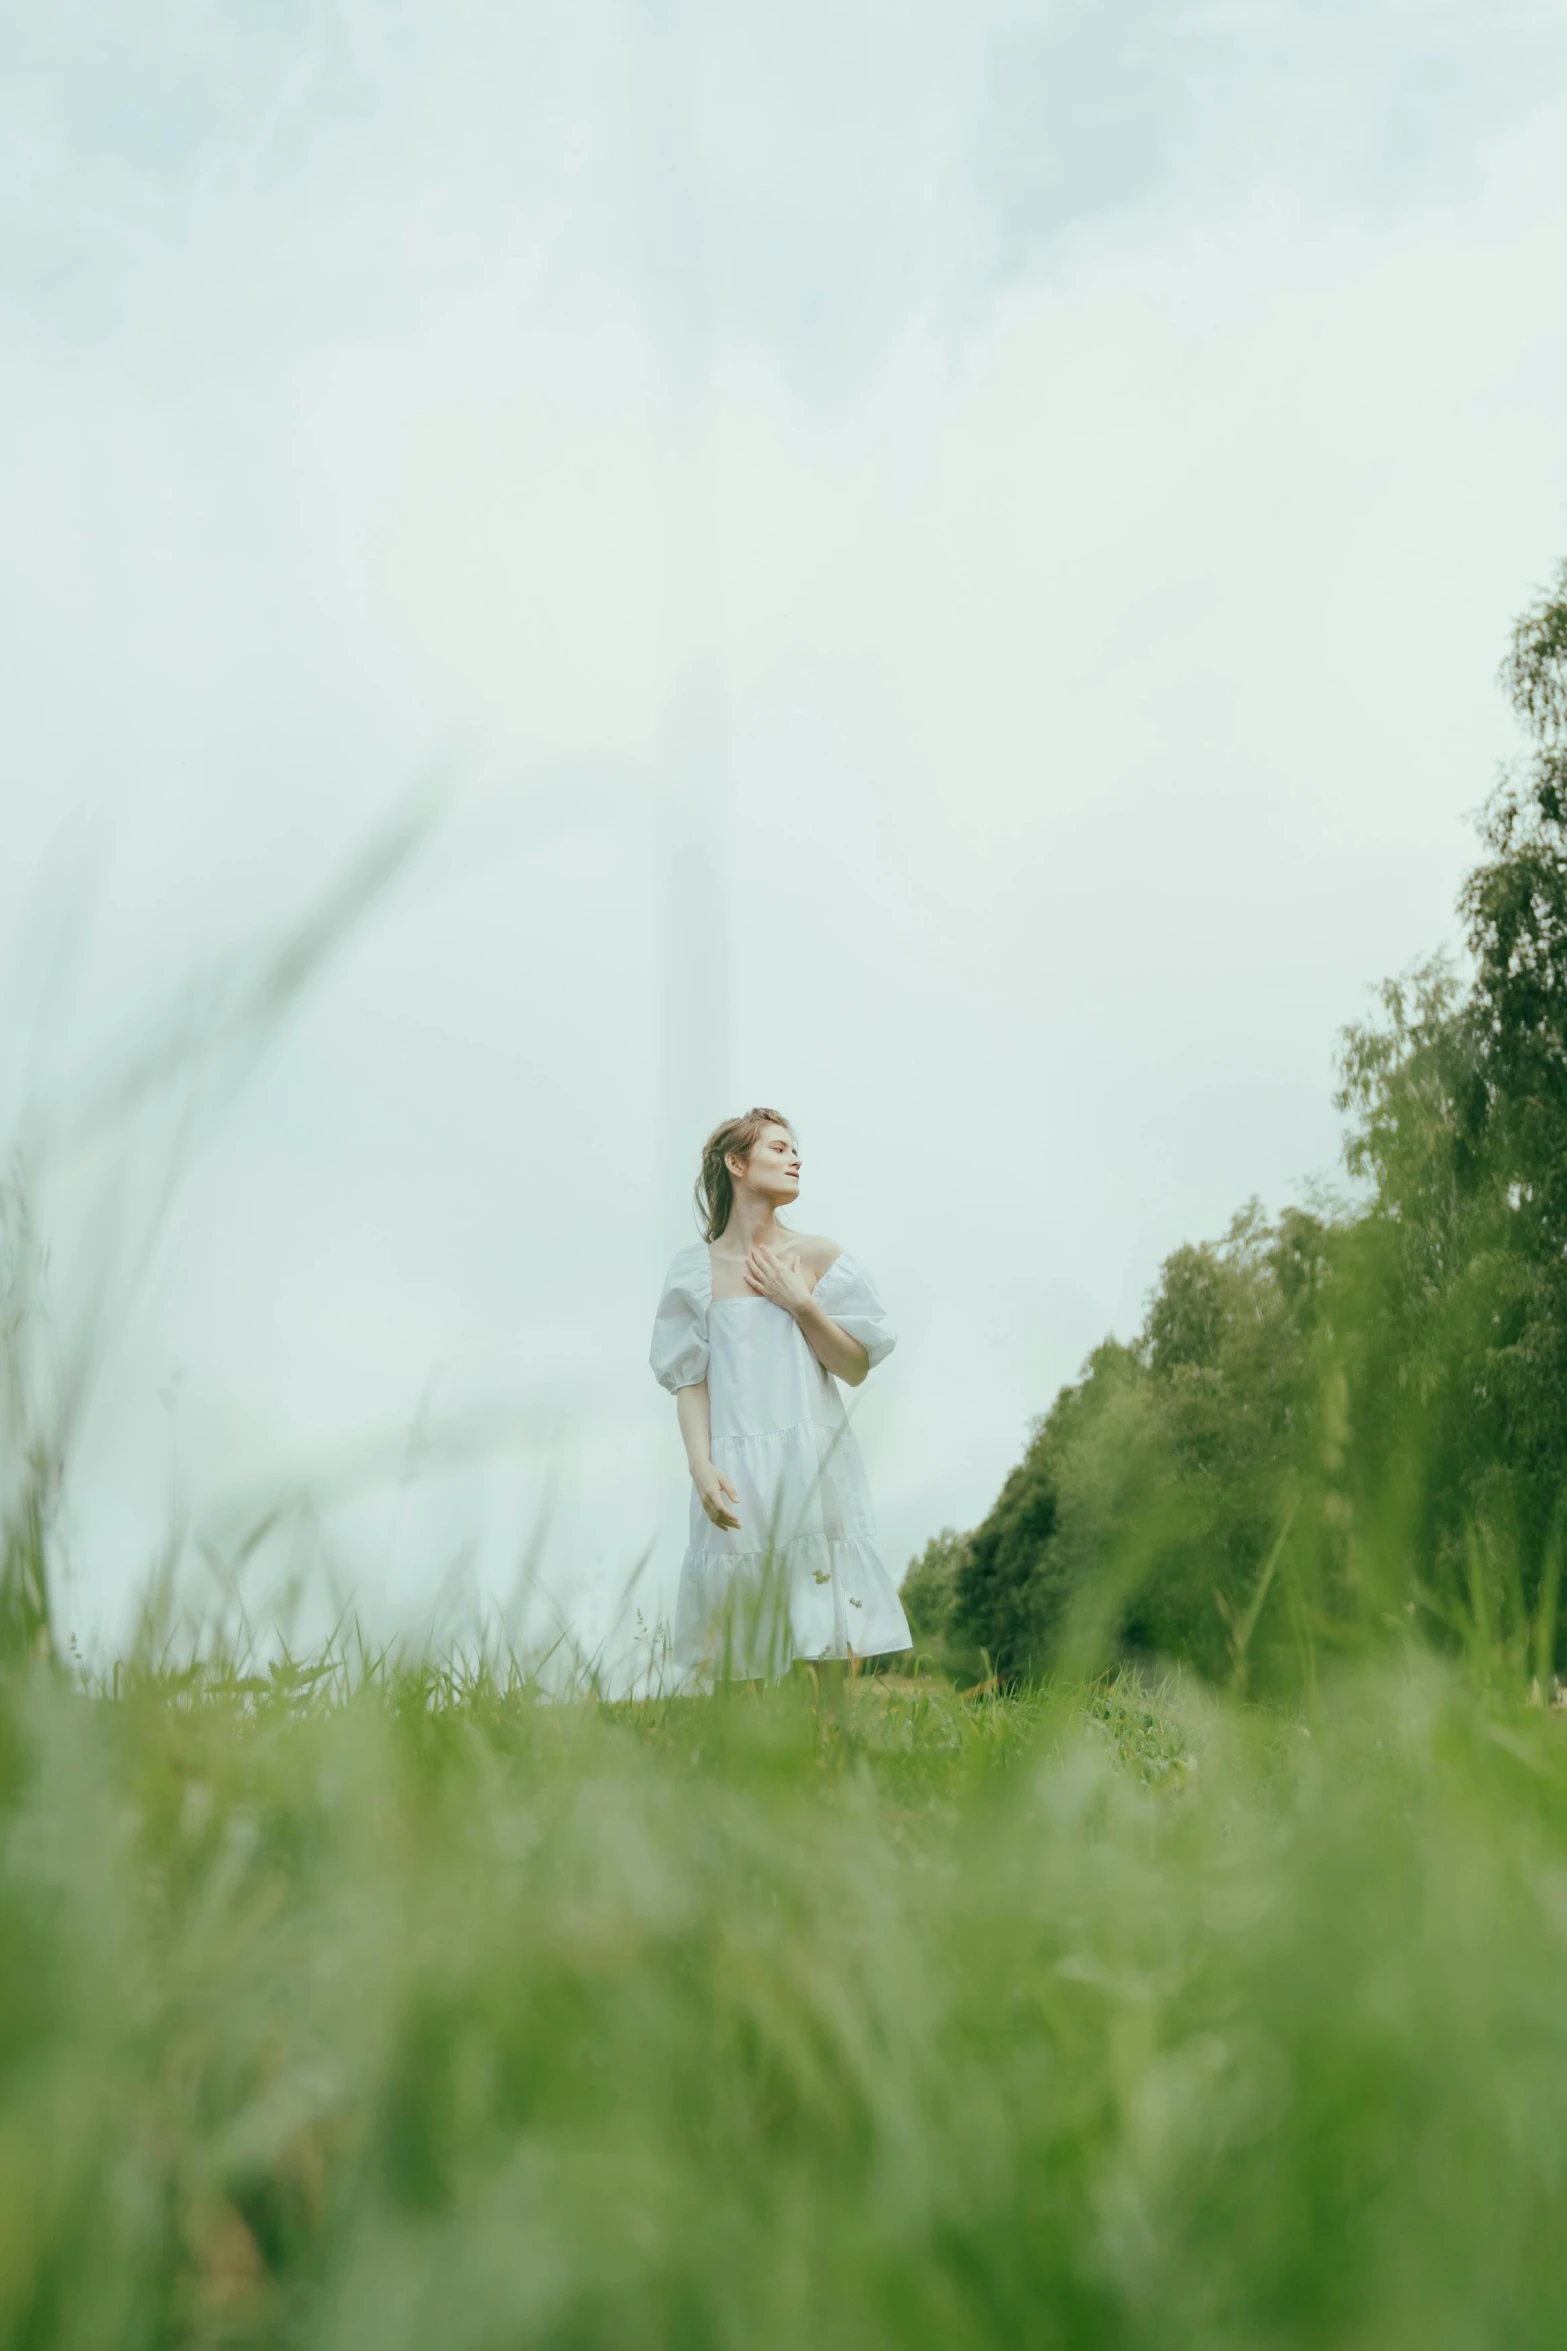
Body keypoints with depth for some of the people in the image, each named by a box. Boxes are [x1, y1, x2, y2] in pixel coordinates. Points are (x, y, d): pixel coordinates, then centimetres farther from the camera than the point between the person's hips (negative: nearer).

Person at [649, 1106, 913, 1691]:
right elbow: (689, 1380, 3)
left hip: (816, 1467, 0)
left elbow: (856, 1369, 3)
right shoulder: (697, 1268, 5)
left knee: (833, 1643, -1)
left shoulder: (818, 1258, 5)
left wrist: (800, 1304, -8)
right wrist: (701, 1466, -10)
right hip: (737, 1473, 0)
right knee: (735, 1638, 1)